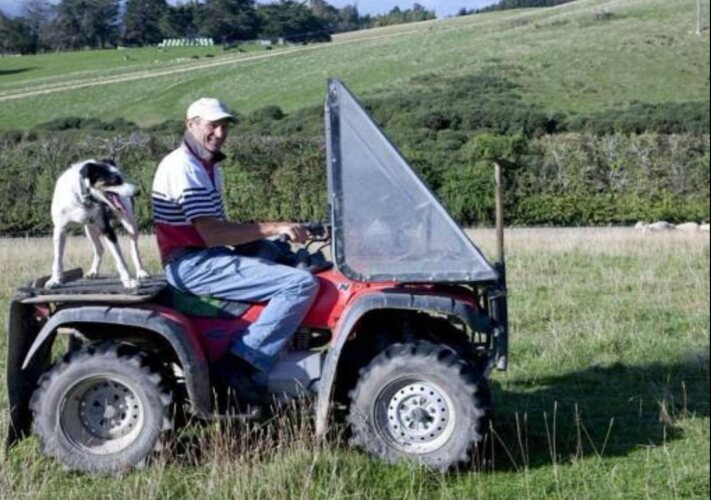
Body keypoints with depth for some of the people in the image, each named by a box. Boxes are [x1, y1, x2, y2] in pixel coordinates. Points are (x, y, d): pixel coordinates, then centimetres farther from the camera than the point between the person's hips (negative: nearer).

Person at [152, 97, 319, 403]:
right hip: (194, 266, -10)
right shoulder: (182, 167, -14)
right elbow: (210, 233, -23)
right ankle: (244, 364, -19)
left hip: (207, 258, 10)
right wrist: (272, 228, -20)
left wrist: (275, 233, 8)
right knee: (302, 284, -20)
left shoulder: (209, 166, 19)